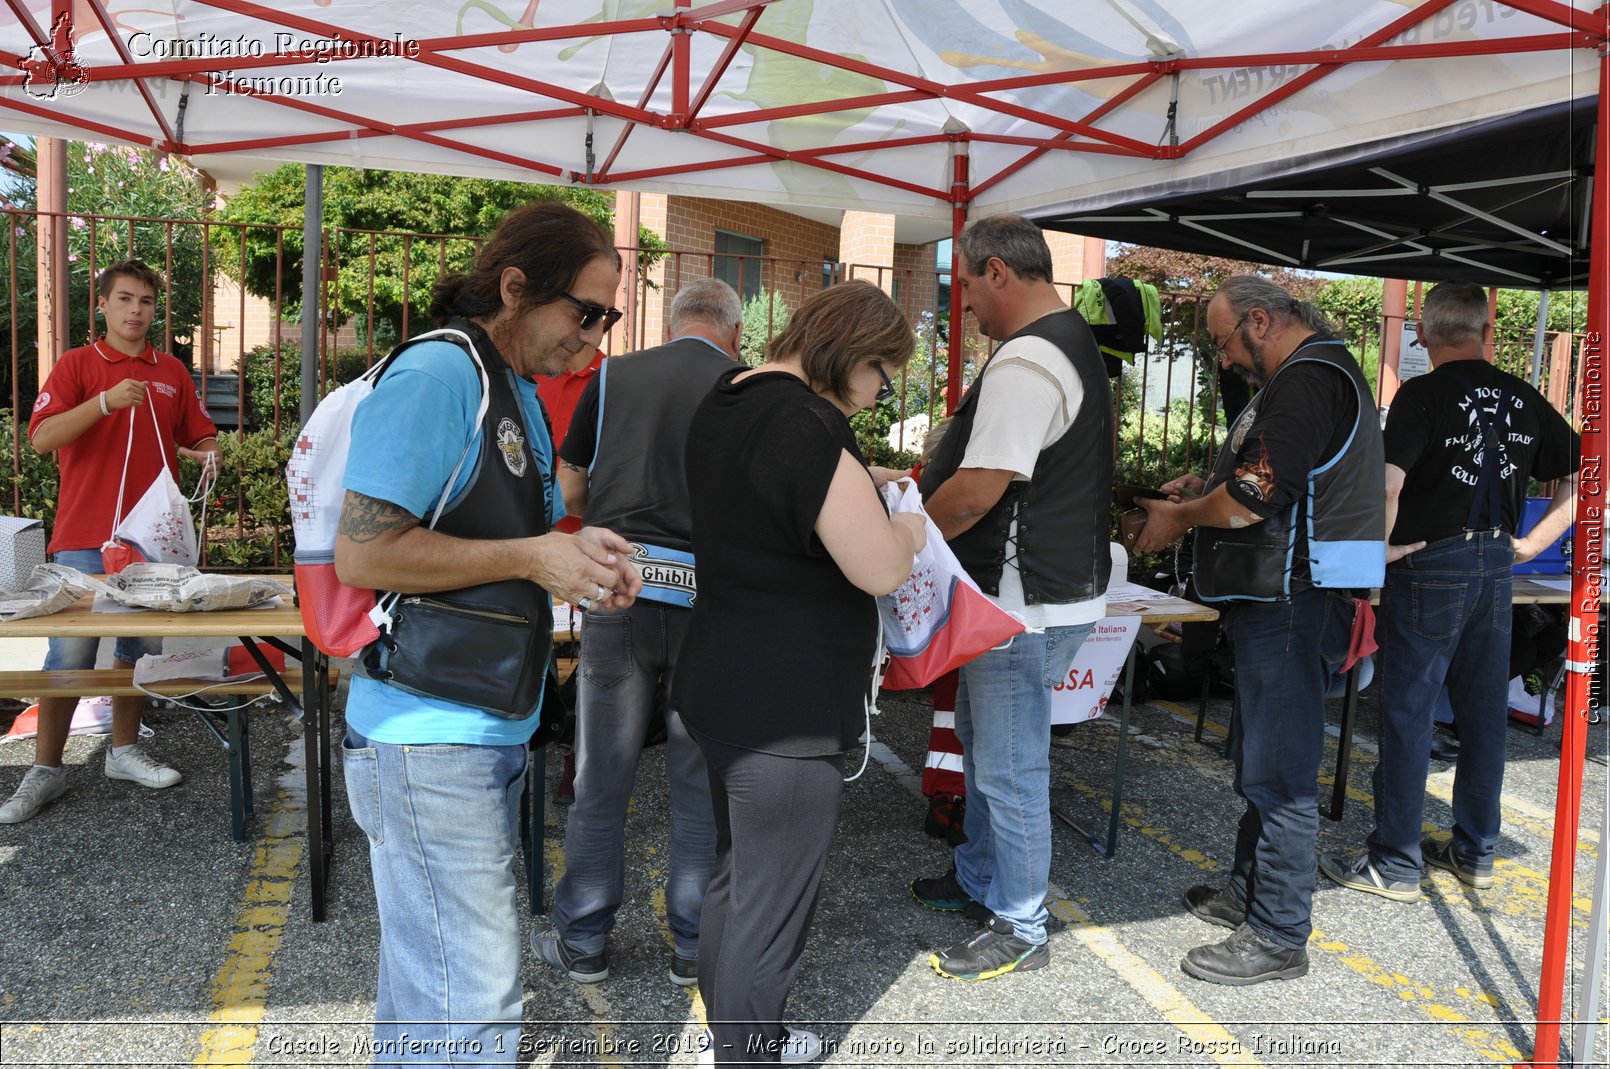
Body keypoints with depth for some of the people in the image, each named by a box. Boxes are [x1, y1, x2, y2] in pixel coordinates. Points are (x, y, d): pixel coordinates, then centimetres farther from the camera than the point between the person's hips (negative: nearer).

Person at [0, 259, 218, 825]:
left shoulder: (172, 372, 11)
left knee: (140, 649, 10)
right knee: (69, 655, -1)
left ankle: (124, 751, 23)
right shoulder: (76, 365, 1)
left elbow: (201, 439, 15)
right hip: (84, 539, -3)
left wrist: (207, 454, -9)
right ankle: (45, 769, 10)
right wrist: (106, 401, -23)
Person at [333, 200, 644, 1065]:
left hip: (495, 728, 10)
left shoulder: (521, 393, 16)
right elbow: (362, 551, -20)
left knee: (426, 989, 19)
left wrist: (575, 556, 4)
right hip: (428, 738, -10)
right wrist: (533, 556, -16)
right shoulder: (435, 375, -14)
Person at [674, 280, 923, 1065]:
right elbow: (881, 569, -25)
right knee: (770, 908, 4)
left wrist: (855, 482, 15)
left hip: (723, 686, 11)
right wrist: (909, 527, -4)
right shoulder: (805, 424, -23)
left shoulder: (727, 400, 8)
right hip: (787, 707, -10)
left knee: (736, 876, 24)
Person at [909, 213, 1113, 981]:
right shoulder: (1072, 342, 14)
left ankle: (1019, 930, 17)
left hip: (1028, 602, -11)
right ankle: (979, 880, 40)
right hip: (1052, 580, 11)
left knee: (1008, 769, 1)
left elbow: (977, 491, -26)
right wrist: (923, 486, 16)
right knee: (981, 739, 24)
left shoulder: (1026, 362, -22)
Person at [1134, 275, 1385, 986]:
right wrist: (1206, 487, 12)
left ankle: (1278, 937, 5)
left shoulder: (1308, 379, -16)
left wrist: (1179, 518, -5)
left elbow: (1253, 499, -22)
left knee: (1279, 772, -4)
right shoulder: (1307, 374, 19)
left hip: (1296, 604, -11)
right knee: (1258, 760, 19)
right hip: (1280, 600, 11)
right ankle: (1249, 892, 33)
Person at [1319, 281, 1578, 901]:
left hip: (1431, 564, -6)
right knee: (1484, 712, 14)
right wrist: (1532, 543, 12)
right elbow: (1583, 474, 13)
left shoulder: (1424, 395, -12)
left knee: (1407, 711, 0)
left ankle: (1394, 863, 7)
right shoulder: (1524, 400, 7)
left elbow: (1388, 482, -24)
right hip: (1495, 565, 6)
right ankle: (1474, 852, 26)